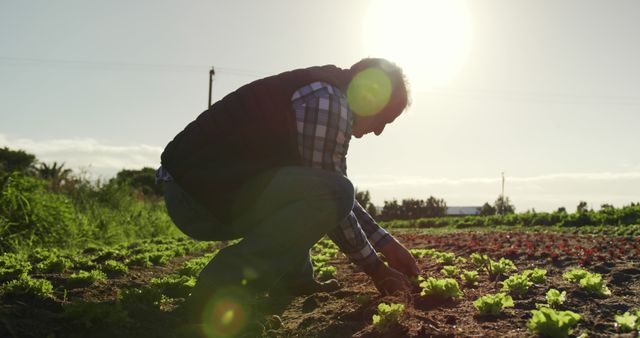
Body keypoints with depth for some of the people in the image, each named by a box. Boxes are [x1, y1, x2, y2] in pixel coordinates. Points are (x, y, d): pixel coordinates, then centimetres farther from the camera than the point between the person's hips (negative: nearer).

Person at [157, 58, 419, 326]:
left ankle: (293, 279, 11)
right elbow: (331, 197, -13)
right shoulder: (329, 102, -12)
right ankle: (223, 283, -18)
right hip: (198, 192, -10)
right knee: (331, 194, -21)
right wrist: (376, 269, 0)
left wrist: (388, 245, 21)